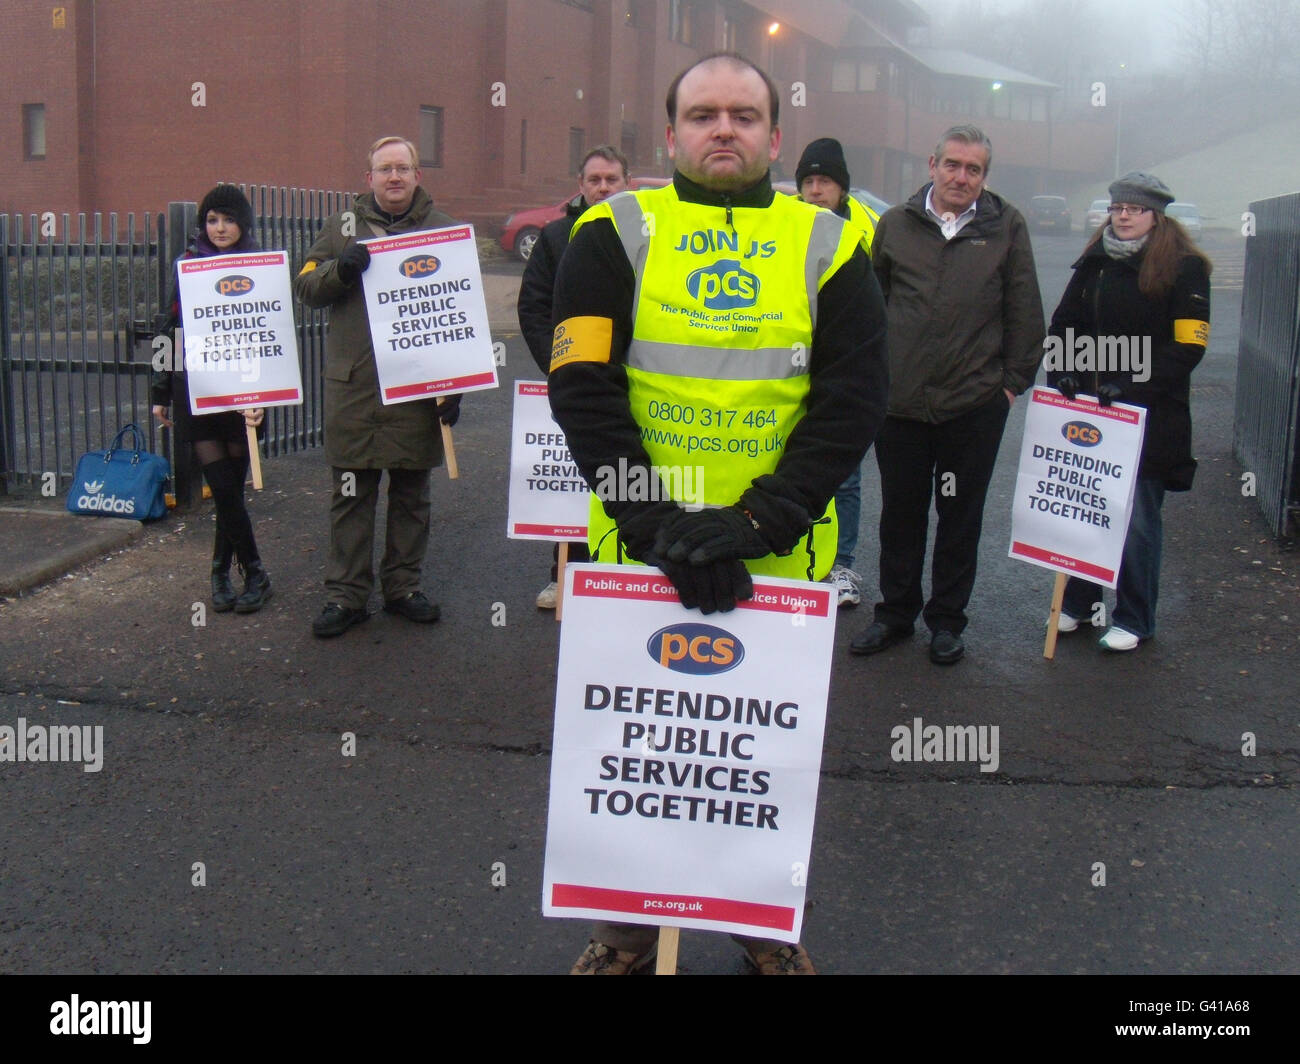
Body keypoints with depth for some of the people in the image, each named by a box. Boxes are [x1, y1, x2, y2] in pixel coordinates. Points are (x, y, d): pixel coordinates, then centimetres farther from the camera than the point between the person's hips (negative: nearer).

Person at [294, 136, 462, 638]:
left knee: (411, 493, 10)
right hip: (352, 385, 0)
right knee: (351, 493, 3)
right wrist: (342, 268, -14)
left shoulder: (442, 229, 6)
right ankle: (345, 593, 11)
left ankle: (403, 585, 22)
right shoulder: (343, 225, 9)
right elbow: (305, 286, 7)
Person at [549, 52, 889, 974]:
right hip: (638, 552, 0)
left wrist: (758, 524, -16)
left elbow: (854, 397, -4)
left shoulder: (826, 245, 3)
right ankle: (629, 918, 35)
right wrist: (657, 524, -18)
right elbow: (584, 387, -7)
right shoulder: (618, 235, 1)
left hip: (782, 556, 1)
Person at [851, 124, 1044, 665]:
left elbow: (1024, 312, 5)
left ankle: (947, 621, 23)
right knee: (900, 513, 12)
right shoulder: (896, 223, 5)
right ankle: (895, 614, 27)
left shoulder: (1006, 227, 1)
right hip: (899, 399, 1)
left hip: (975, 403, -1)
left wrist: (1014, 380, 1)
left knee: (960, 517, 9)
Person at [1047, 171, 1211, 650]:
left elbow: (1188, 346, -13)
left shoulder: (1183, 268, -7)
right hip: (1088, 412, 5)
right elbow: (1064, 324, 16)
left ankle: (1134, 619, 15)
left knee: (1137, 518, 2)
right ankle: (1079, 601, 28)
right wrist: (1062, 373, -1)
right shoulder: (1095, 262, 9)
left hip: (1149, 418, -5)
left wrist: (1131, 386, -19)